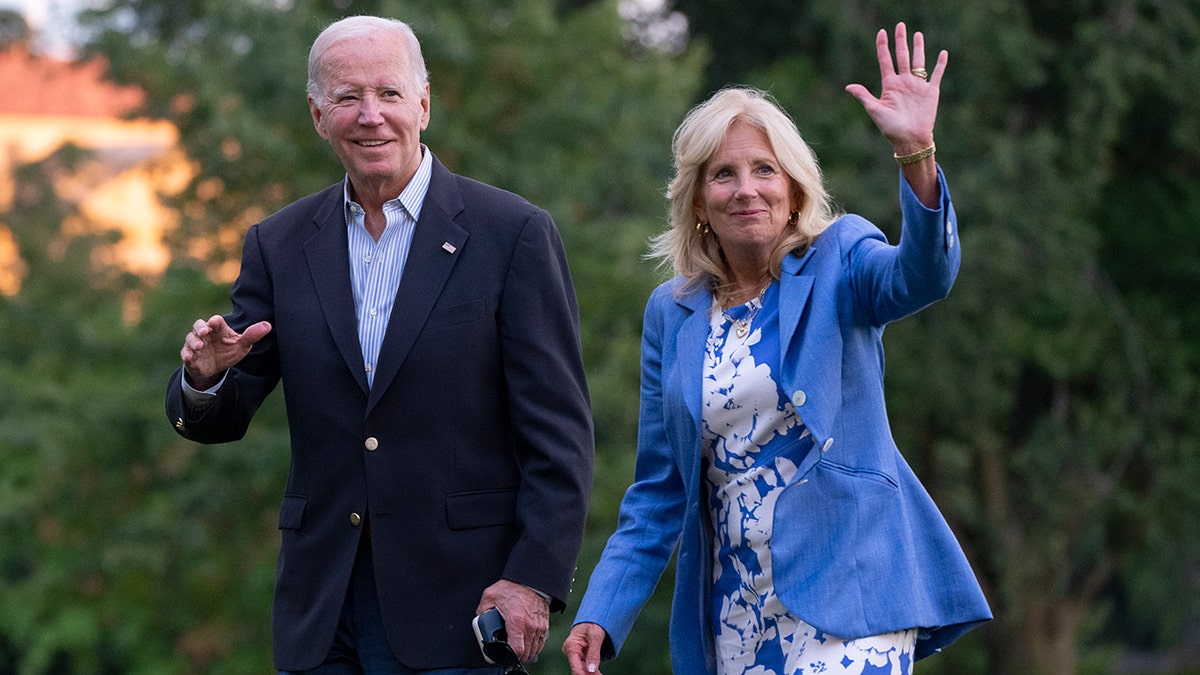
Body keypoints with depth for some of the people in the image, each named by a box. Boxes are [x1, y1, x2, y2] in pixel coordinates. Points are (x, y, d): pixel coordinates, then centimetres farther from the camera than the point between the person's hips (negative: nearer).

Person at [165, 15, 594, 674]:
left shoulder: (513, 234, -3)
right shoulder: (279, 245, 9)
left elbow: (558, 430, -5)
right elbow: (219, 420, 10)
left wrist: (534, 579, -14)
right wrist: (205, 376, -14)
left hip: (458, 597, -4)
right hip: (321, 613, 4)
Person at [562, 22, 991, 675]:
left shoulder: (837, 264, 0)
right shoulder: (672, 313, 10)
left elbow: (923, 275, -23)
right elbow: (659, 490, 12)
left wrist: (916, 153, -40)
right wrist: (601, 615, 2)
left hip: (845, 592, -4)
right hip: (736, 611, 4)